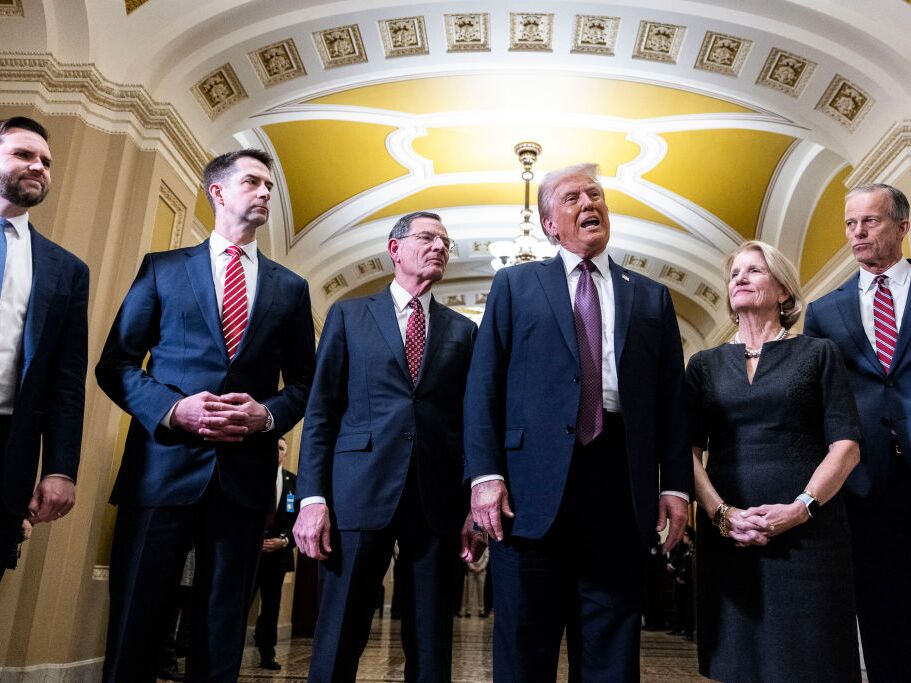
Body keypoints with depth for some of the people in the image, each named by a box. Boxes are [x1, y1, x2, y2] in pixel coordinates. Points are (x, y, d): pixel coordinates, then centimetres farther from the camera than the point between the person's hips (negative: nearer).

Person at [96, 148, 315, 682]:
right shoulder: (162, 268, 9)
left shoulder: (290, 287, 13)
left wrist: (268, 414, -9)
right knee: (133, 623, 5)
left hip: (246, 473, 2)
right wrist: (173, 408, -12)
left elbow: (303, 380, 12)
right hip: (163, 465, -1)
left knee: (222, 633, 10)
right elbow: (115, 362, 5)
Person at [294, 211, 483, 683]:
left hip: (438, 500, 2)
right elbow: (321, 411, 4)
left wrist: (475, 506, 3)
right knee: (338, 643, 3)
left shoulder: (463, 331, 15)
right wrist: (312, 497, -5)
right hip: (360, 491, -1)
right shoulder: (348, 315, 10)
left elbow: (472, 422, 11)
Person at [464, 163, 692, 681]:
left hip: (620, 481, 2)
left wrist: (677, 484, 3)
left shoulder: (652, 297, 16)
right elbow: (483, 386, 3)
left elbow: (671, 398, 11)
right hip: (534, 480, -1)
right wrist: (485, 474, -7)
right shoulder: (515, 284, 10)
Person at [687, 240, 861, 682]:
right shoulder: (705, 365, 11)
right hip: (727, 535, 2)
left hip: (806, 530, -1)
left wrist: (801, 507, -13)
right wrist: (720, 512, -11)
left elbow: (846, 446, -1)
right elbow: (689, 450, 3)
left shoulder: (818, 354, 7)